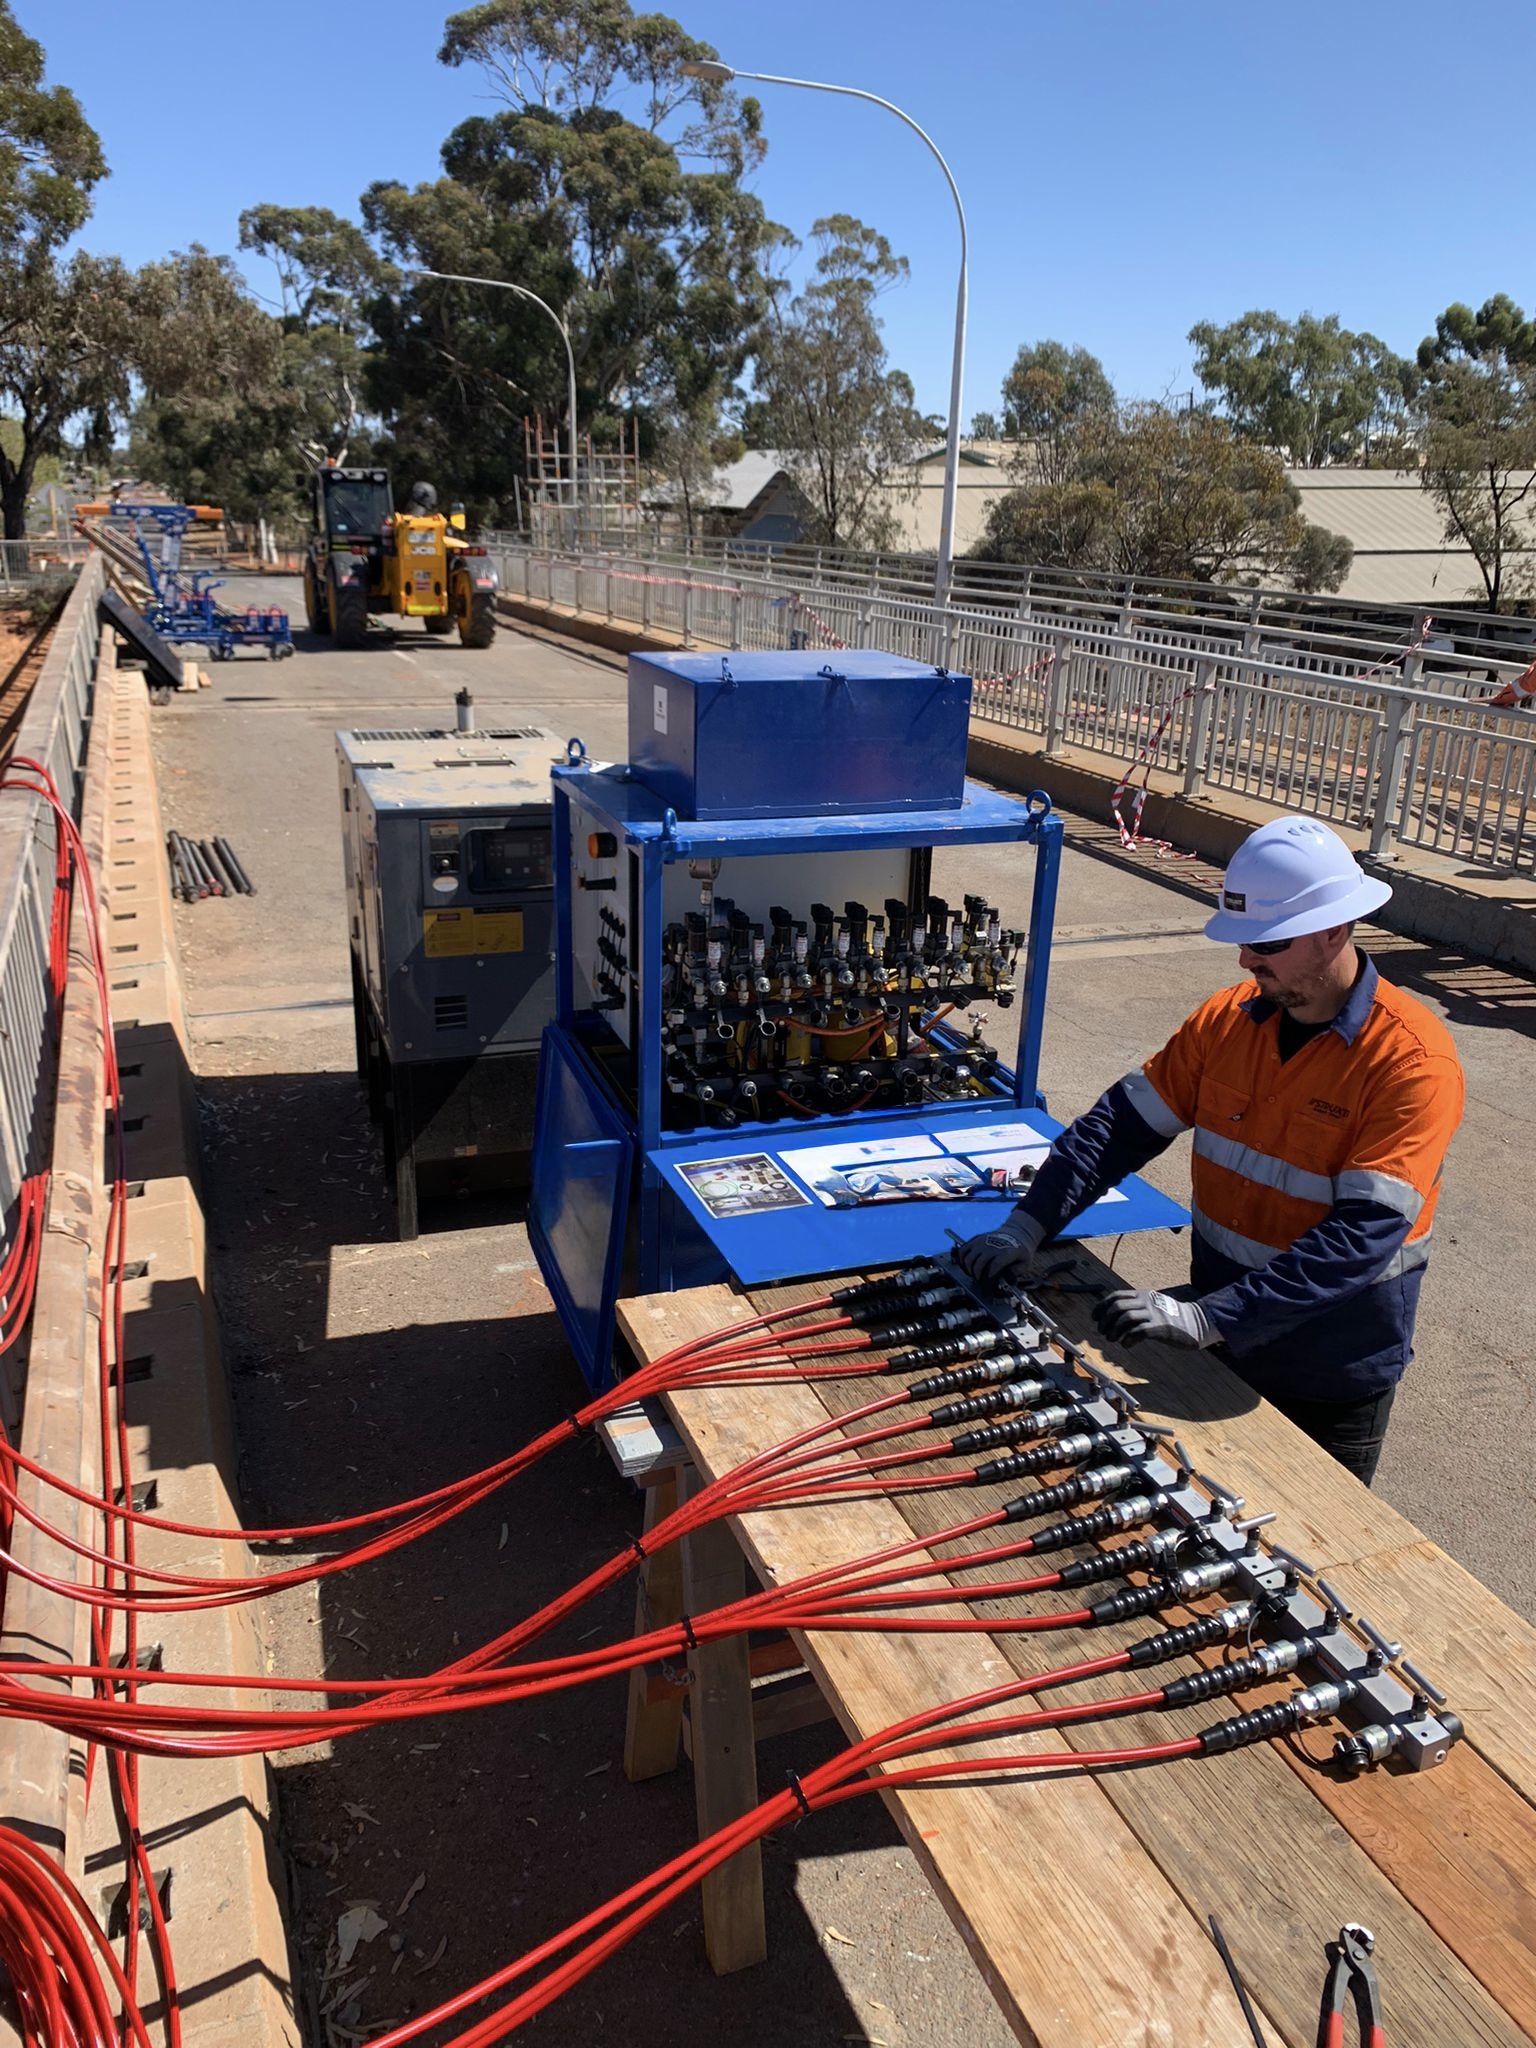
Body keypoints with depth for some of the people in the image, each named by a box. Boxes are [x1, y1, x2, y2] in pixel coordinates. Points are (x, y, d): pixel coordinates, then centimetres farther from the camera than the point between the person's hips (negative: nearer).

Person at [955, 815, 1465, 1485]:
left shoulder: (1412, 1060, -23)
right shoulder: (1228, 1017, -6)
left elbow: (1365, 1232, -31)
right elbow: (1123, 1122, -7)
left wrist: (1208, 1316, -37)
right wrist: (1027, 1227, -18)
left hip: (1331, 1367, -4)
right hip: (1217, 1335, 5)